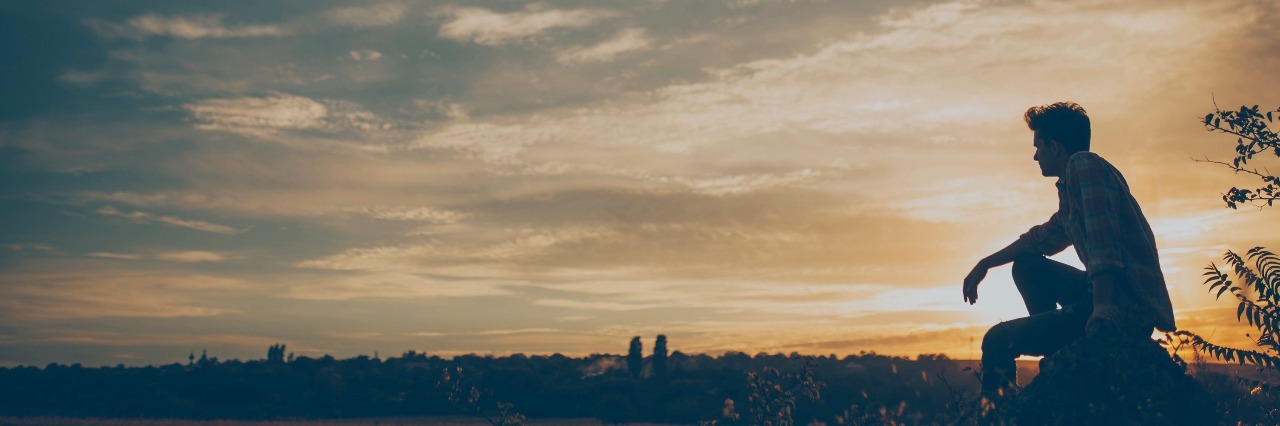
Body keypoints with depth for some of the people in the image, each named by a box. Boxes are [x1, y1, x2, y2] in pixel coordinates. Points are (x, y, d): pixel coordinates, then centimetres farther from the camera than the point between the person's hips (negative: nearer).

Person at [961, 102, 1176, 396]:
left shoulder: (1085, 165, -10)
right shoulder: (1072, 185, 20)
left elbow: (1103, 242, -25)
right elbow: (1043, 238, 34)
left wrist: (1102, 309, -34)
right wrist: (985, 264, 32)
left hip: (1125, 310, -11)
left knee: (998, 341, -12)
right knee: (1027, 265, 25)